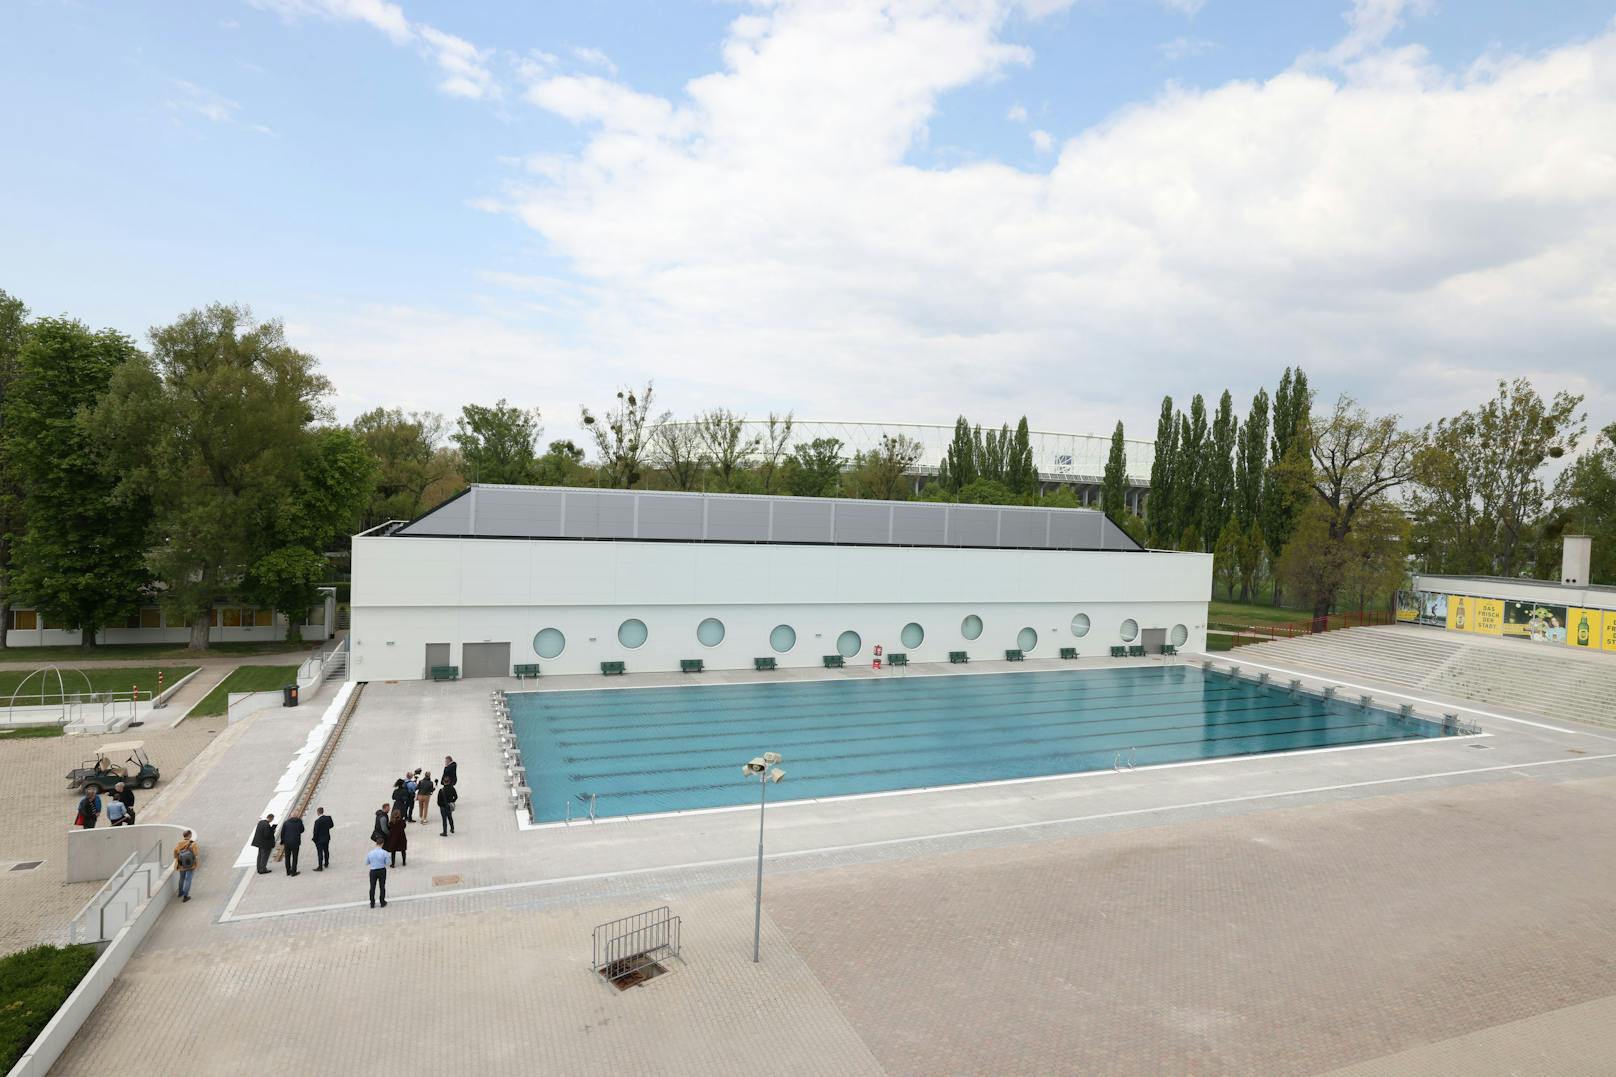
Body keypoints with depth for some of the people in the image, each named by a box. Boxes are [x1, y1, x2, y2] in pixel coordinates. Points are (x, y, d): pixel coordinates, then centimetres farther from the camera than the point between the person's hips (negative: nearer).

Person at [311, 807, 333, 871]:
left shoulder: (317, 821, -25)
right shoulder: (328, 818, -8)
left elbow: (316, 831, -19)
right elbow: (332, 825, 8)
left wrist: (314, 839, -4)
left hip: (320, 839, -6)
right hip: (327, 838, 6)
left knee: (320, 853, 3)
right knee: (326, 851, 21)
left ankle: (320, 867, 10)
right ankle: (326, 863, 36)